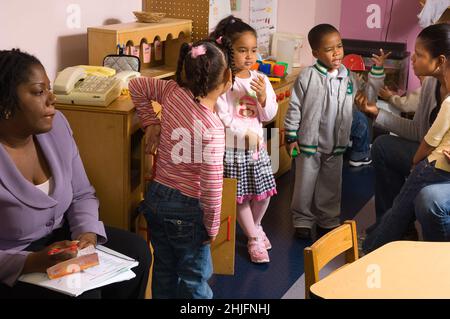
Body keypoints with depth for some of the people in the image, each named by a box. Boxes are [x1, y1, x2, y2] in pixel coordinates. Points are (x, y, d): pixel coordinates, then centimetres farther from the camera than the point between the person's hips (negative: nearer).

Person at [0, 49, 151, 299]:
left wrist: (87, 233, -14)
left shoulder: (55, 124, -5)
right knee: (82, 290, -25)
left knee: (135, 251, -5)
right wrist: (32, 262, -36)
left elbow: (82, 195, 4)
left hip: (60, 236, 7)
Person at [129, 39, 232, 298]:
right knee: (194, 279, 11)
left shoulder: (173, 93, -8)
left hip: (156, 197, 7)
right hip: (187, 209, -7)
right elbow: (211, 184, -23)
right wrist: (212, 227, -10)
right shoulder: (212, 128, -25)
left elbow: (137, 86, 8)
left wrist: (150, 123, 10)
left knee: (164, 271, 23)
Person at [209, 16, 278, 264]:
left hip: (257, 146, 5)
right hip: (232, 148, -5)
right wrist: (246, 134, -18)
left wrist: (263, 98, -17)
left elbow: (269, 115, 2)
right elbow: (222, 118, -17)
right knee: (241, 196, 5)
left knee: (263, 192, 12)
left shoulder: (261, 79, 1)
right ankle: (253, 238, 24)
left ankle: (256, 226, 41)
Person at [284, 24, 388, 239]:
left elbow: (368, 95, 10)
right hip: (309, 143, -4)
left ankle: (328, 220, 33)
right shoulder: (307, 77, -12)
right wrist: (291, 137, -6)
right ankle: (303, 220, 25)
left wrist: (377, 70, 2)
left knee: (331, 185, 16)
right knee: (305, 184, 9)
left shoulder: (349, 78, 1)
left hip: (336, 145, 4)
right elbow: (295, 107, -8)